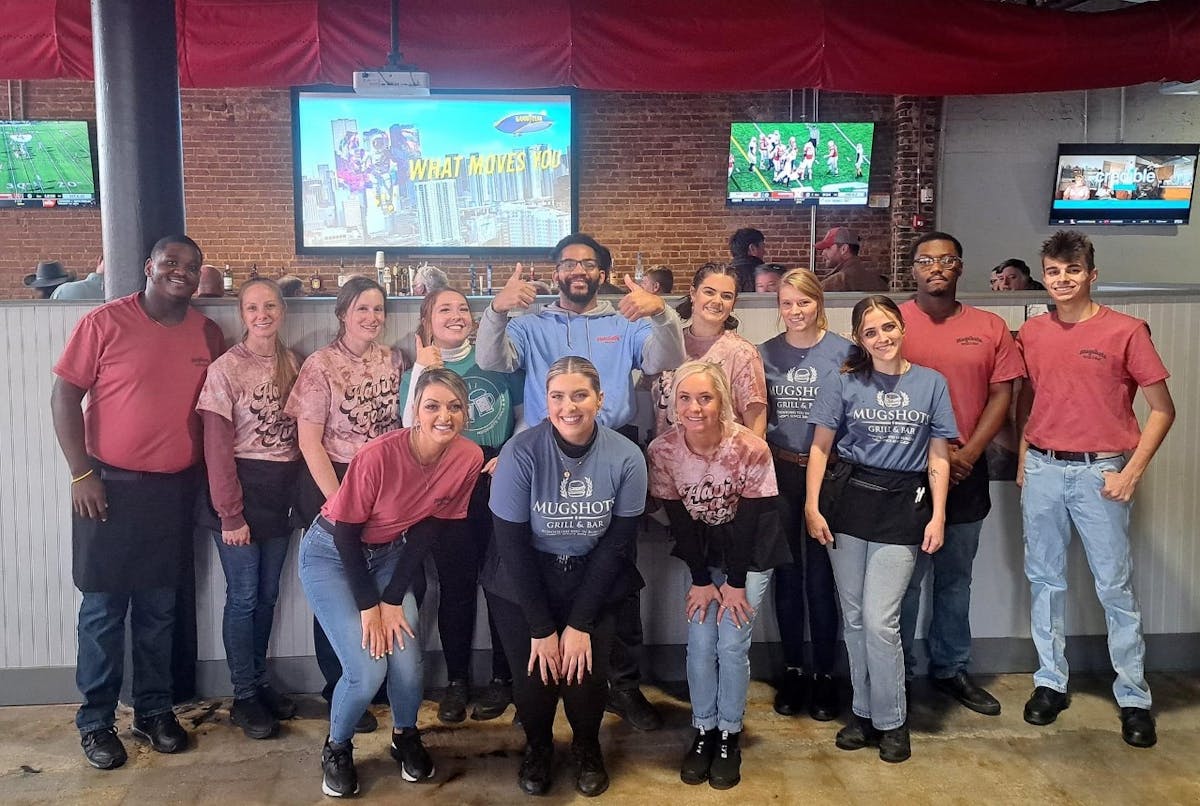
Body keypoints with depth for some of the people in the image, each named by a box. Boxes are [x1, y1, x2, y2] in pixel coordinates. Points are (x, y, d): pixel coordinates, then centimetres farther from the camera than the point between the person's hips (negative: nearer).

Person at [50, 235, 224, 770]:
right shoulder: (105, 322, -7)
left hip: (174, 489, 4)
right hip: (109, 485, -3)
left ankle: (154, 711, 25)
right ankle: (96, 721, 18)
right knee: (103, 608, 5)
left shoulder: (208, 334, 5)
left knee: (159, 608, 12)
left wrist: (205, 476, 7)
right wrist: (81, 474, -11)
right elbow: (65, 395, -6)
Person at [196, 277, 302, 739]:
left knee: (267, 595, 14)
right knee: (243, 596, 3)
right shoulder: (226, 369, -10)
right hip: (241, 487, -5)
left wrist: (299, 493, 0)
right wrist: (230, 514, -13)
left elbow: (300, 431, 8)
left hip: (282, 489, 5)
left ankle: (259, 683, 29)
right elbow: (217, 448, -11)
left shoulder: (292, 364, 6)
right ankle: (243, 698, 16)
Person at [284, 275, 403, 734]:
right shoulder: (320, 366, -8)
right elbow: (309, 442, -11)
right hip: (331, 484, -4)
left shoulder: (392, 361, 5)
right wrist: (338, 499, -14)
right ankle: (339, 692, 21)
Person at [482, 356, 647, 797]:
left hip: (594, 581, 1)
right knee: (535, 676, -8)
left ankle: (587, 746, 26)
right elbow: (512, 545, -16)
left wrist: (579, 624, -13)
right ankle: (537, 747, 28)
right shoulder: (520, 453, -20)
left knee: (585, 675, -10)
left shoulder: (626, 458, -15)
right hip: (523, 582, -1)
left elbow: (617, 544, -10)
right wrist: (542, 629, -14)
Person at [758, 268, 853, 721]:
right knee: (786, 573, 9)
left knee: (820, 575, 2)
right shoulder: (765, 355, 6)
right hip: (779, 472, 2)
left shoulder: (843, 352, -2)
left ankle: (825, 674, 16)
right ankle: (792, 670, 22)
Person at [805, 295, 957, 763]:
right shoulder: (844, 385, 4)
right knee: (853, 617, 8)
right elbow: (820, 447, 3)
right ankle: (863, 713, 25)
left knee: (879, 620, -6)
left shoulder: (931, 384, 5)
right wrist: (812, 506, -5)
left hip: (903, 507, -1)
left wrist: (938, 516, -2)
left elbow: (938, 458, 5)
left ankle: (891, 721, 13)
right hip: (848, 500, 1)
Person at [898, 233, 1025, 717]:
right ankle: (896, 674, 17)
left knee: (955, 577, 14)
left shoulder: (990, 328, 6)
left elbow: (1002, 396, 4)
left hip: (967, 472, 3)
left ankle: (951, 669, 28)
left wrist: (969, 452, -9)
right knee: (904, 578, 3)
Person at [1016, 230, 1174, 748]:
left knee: (1115, 586, 2)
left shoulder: (1125, 331, -6)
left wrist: (1131, 473, -9)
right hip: (1043, 471, 4)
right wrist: (1024, 458, 8)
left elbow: (1162, 409, -4)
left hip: (1099, 472, -4)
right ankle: (1050, 683, 24)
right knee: (1045, 579, 11)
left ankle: (1134, 699, 15)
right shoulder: (1031, 334, 6)